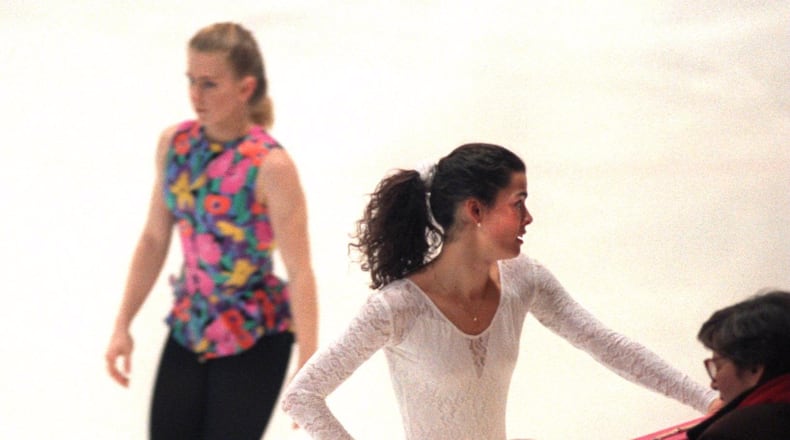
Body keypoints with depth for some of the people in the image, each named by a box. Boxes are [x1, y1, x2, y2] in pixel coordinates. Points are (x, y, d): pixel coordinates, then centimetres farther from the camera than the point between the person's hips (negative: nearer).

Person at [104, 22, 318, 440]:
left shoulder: (271, 167, -20)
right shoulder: (174, 143, -3)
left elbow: (299, 272, -20)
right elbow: (154, 239, 7)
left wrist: (306, 369, -22)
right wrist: (123, 324, 6)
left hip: (253, 337, -6)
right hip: (189, 326, 6)